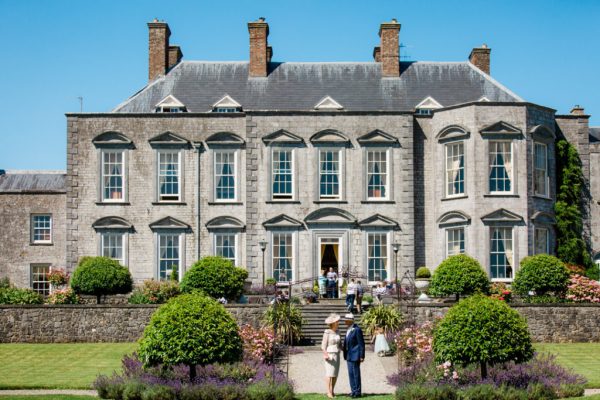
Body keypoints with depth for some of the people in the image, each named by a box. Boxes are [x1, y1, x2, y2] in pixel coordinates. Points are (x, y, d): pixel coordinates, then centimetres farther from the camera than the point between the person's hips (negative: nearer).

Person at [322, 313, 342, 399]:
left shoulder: (337, 332, 10)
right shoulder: (327, 332, -9)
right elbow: (323, 345, -11)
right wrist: (325, 355, -22)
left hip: (337, 355, 6)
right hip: (329, 355, -6)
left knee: (335, 374, 5)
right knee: (329, 373, -8)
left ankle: (332, 391, 12)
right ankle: (329, 392, -6)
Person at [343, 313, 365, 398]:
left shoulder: (357, 329, -15)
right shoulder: (349, 329, 12)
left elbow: (361, 344, -14)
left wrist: (362, 356, -15)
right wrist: (345, 355, 17)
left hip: (355, 355, -9)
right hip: (349, 356, 9)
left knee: (356, 374, -3)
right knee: (351, 374, 11)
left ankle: (358, 392, 4)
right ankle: (354, 391, 18)